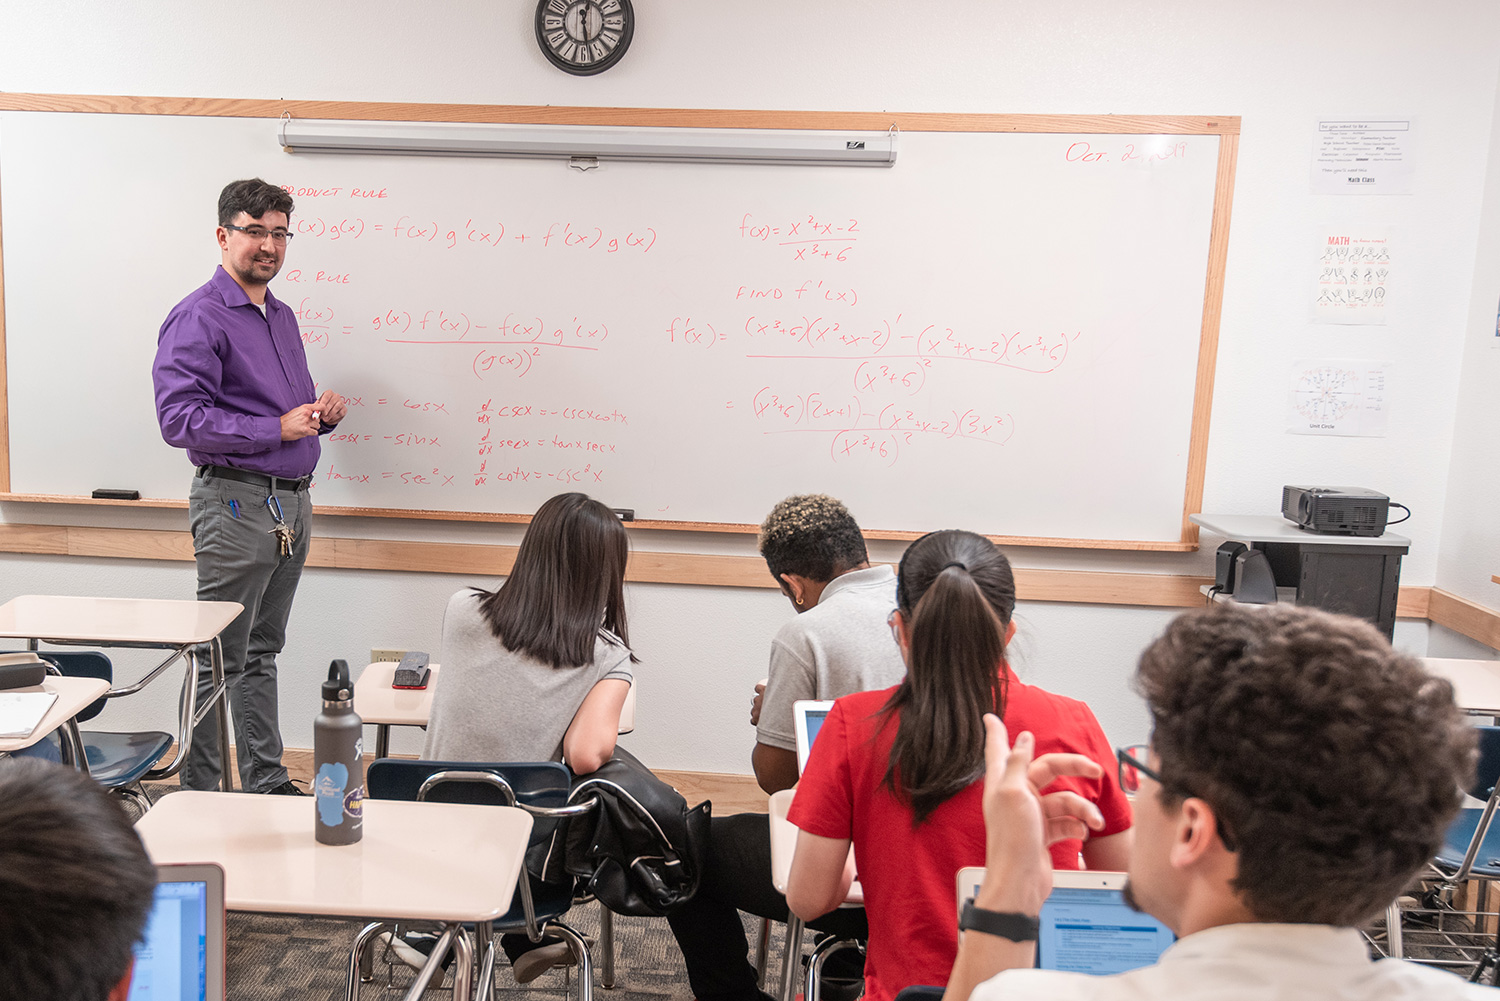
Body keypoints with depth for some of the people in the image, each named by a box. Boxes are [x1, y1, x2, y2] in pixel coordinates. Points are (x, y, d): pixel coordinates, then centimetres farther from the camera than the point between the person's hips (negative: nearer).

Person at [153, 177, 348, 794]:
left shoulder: (282, 316, 17)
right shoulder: (197, 319, -10)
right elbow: (179, 418, -19)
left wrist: (323, 413, 5)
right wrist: (278, 428, -19)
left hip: (293, 503, 8)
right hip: (236, 504, -8)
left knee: (262, 654, 16)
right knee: (219, 662, -1)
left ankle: (267, 784, 25)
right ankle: (198, 797, 11)